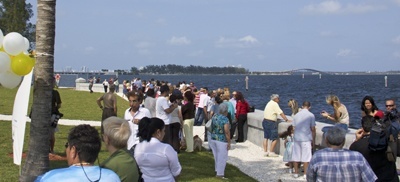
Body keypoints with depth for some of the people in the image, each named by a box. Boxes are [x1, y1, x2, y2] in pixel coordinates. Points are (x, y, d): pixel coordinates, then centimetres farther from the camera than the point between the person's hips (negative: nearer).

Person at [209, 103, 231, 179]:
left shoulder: (214, 117, 2)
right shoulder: (225, 119, -18)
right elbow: (227, 132, -19)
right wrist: (229, 142, -12)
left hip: (213, 139, 7)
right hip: (222, 141, -7)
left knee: (216, 156, 21)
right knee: (222, 157, 3)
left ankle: (217, 169, 33)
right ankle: (220, 173, 6)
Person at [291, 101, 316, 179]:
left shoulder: (296, 115, 6)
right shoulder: (311, 115, -6)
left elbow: (294, 128, 8)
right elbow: (313, 129, -6)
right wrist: (313, 140, 2)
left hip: (296, 138, 4)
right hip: (306, 139, -4)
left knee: (296, 157, 9)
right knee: (306, 157, 2)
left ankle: (296, 173, 15)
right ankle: (305, 174, 5)